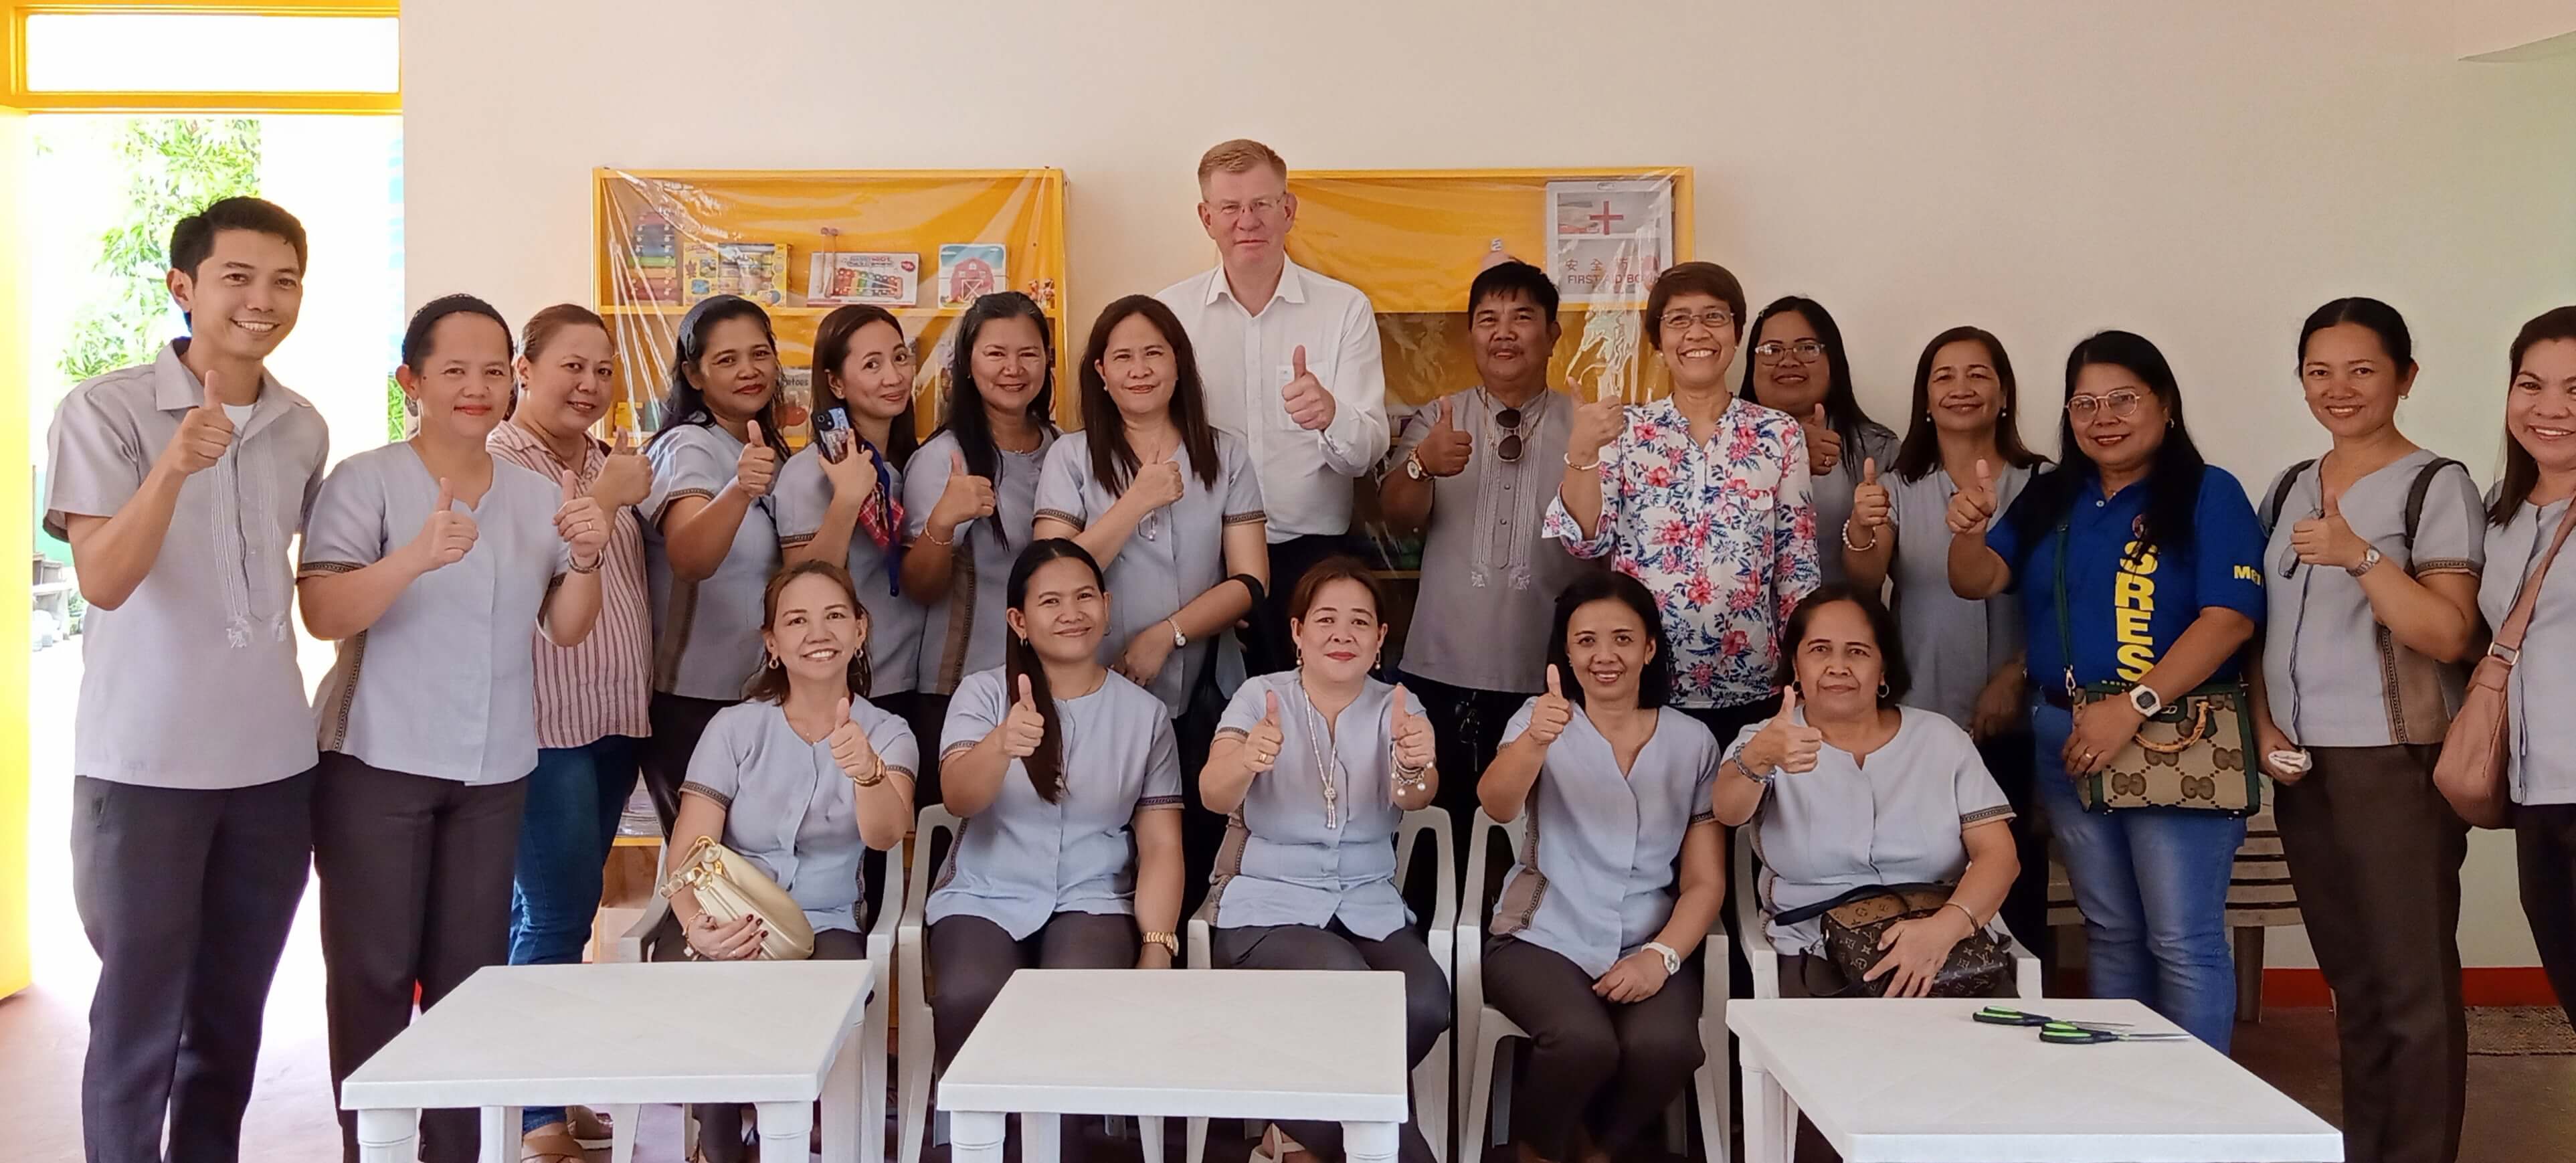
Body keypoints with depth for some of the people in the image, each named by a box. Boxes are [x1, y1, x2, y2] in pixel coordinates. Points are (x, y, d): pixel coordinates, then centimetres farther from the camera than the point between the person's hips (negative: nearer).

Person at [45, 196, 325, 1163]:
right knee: (139, 1017, 3)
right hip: (143, 761, -4)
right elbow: (102, 581, -18)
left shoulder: (304, 429, 7)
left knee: (232, 1016, 12)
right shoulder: (105, 410, -8)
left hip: (275, 759, 4)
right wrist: (173, 466, -30)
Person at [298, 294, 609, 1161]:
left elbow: (566, 629, 6)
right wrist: (415, 557, -33)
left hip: (493, 770, 4)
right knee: (373, 970, -1)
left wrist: (585, 559, -15)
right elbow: (323, 614, -16)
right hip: (377, 763, -4)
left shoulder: (539, 495, 7)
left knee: (471, 972, 9)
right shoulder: (365, 481, -6)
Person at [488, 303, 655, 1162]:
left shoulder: (608, 462, 15)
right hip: (543, 723, -7)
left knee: (551, 912, 13)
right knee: (556, 914, -7)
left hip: (614, 721, 7)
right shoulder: (496, 463, -7)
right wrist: (607, 498, -18)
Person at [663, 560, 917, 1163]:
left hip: (826, 925, 0)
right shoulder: (735, 728, 0)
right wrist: (696, 927, -30)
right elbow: (687, 853, -7)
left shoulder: (887, 733, 1)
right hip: (733, 927, 0)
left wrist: (867, 770, -43)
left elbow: (886, 834, -19)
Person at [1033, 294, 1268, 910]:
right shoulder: (1071, 458, 2)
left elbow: (1249, 582, -2)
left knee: (1190, 871, 8)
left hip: (1200, 702, 1)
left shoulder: (1224, 456, 5)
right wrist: (1137, 502, -15)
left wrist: (1166, 634, -15)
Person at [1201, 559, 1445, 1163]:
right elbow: (1215, 796, -18)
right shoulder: (1259, 696, -1)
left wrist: (1415, 765, -41)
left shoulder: (1398, 709, 5)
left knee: (1425, 1005, -26)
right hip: (1268, 907, -3)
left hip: (1371, 909, 3)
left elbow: (1414, 797, -16)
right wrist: (1248, 760, -43)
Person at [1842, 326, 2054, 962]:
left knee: (2017, 886, 2)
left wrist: (2014, 676, -12)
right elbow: (1864, 583, -11)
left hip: (2016, 720, 0)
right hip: (1921, 719, 0)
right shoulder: (1898, 484, 4)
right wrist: (1861, 531, -33)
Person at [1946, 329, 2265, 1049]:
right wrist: (1969, 532, -18)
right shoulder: (2049, 499, 11)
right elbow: (1979, 583, 5)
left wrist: (2133, 707, -22)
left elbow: (2230, 619, -15)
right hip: (2066, 739, 5)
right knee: (2110, 930, 15)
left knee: (2183, 940, -4)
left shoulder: (2209, 495, -5)